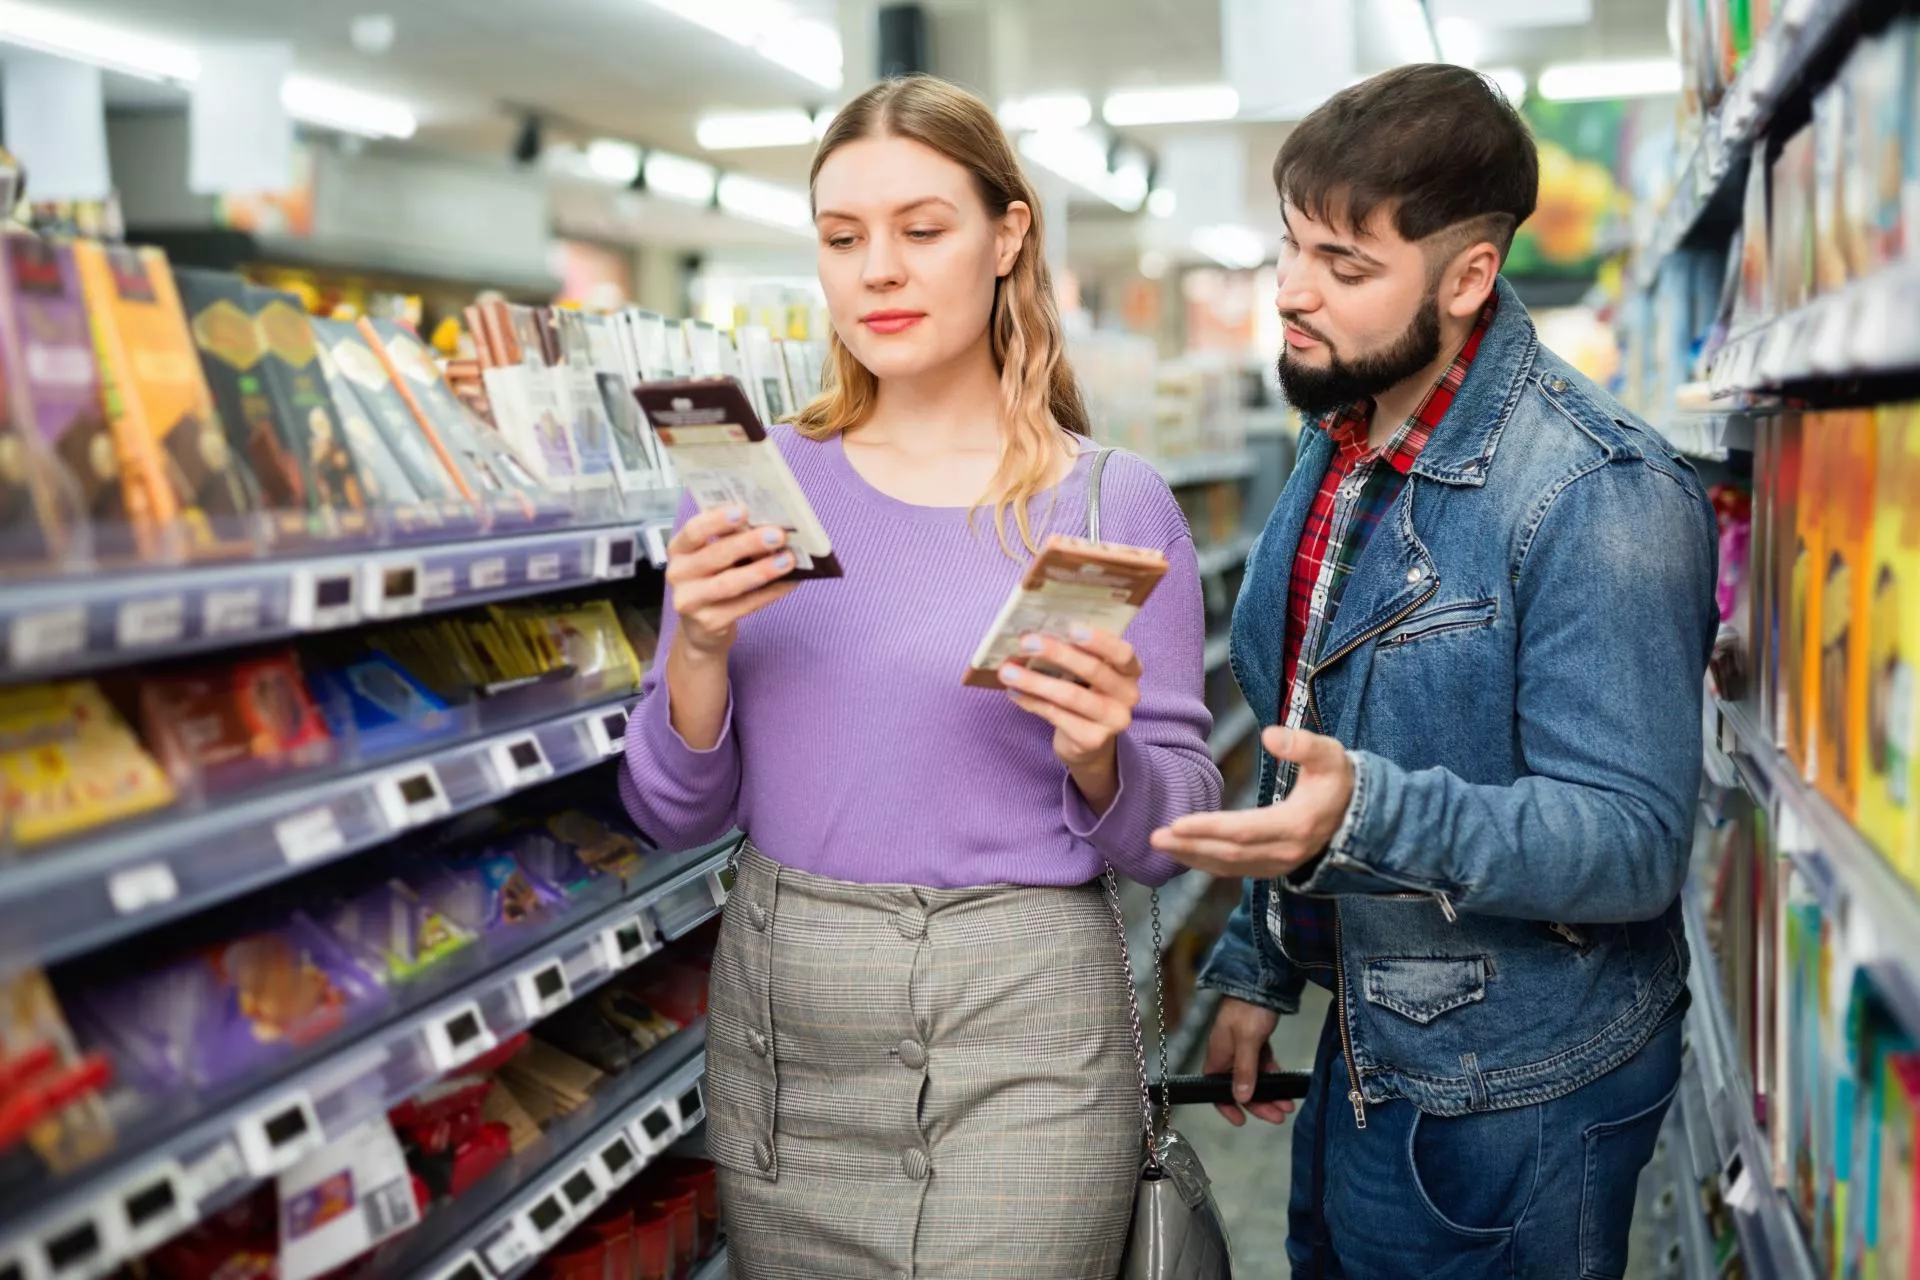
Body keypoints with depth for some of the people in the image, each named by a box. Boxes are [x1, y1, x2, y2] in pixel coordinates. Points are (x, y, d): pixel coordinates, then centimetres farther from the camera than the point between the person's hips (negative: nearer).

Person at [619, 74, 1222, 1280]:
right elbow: (676, 814, 3)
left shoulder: (1115, 503, -5)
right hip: (773, 1022, 3)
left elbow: (1171, 836, -1)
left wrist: (1101, 758, -21)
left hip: (1016, 1035, -3)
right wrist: (702, 649, -14)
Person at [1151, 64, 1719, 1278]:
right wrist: (1258, 967, 15)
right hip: (1361, 1056, 8)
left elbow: (1633, 839, -26)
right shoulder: (1340, 447, 4)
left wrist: (1370, 816, -40)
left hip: (1510, 1104, -8)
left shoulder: (1599, 496, -23)